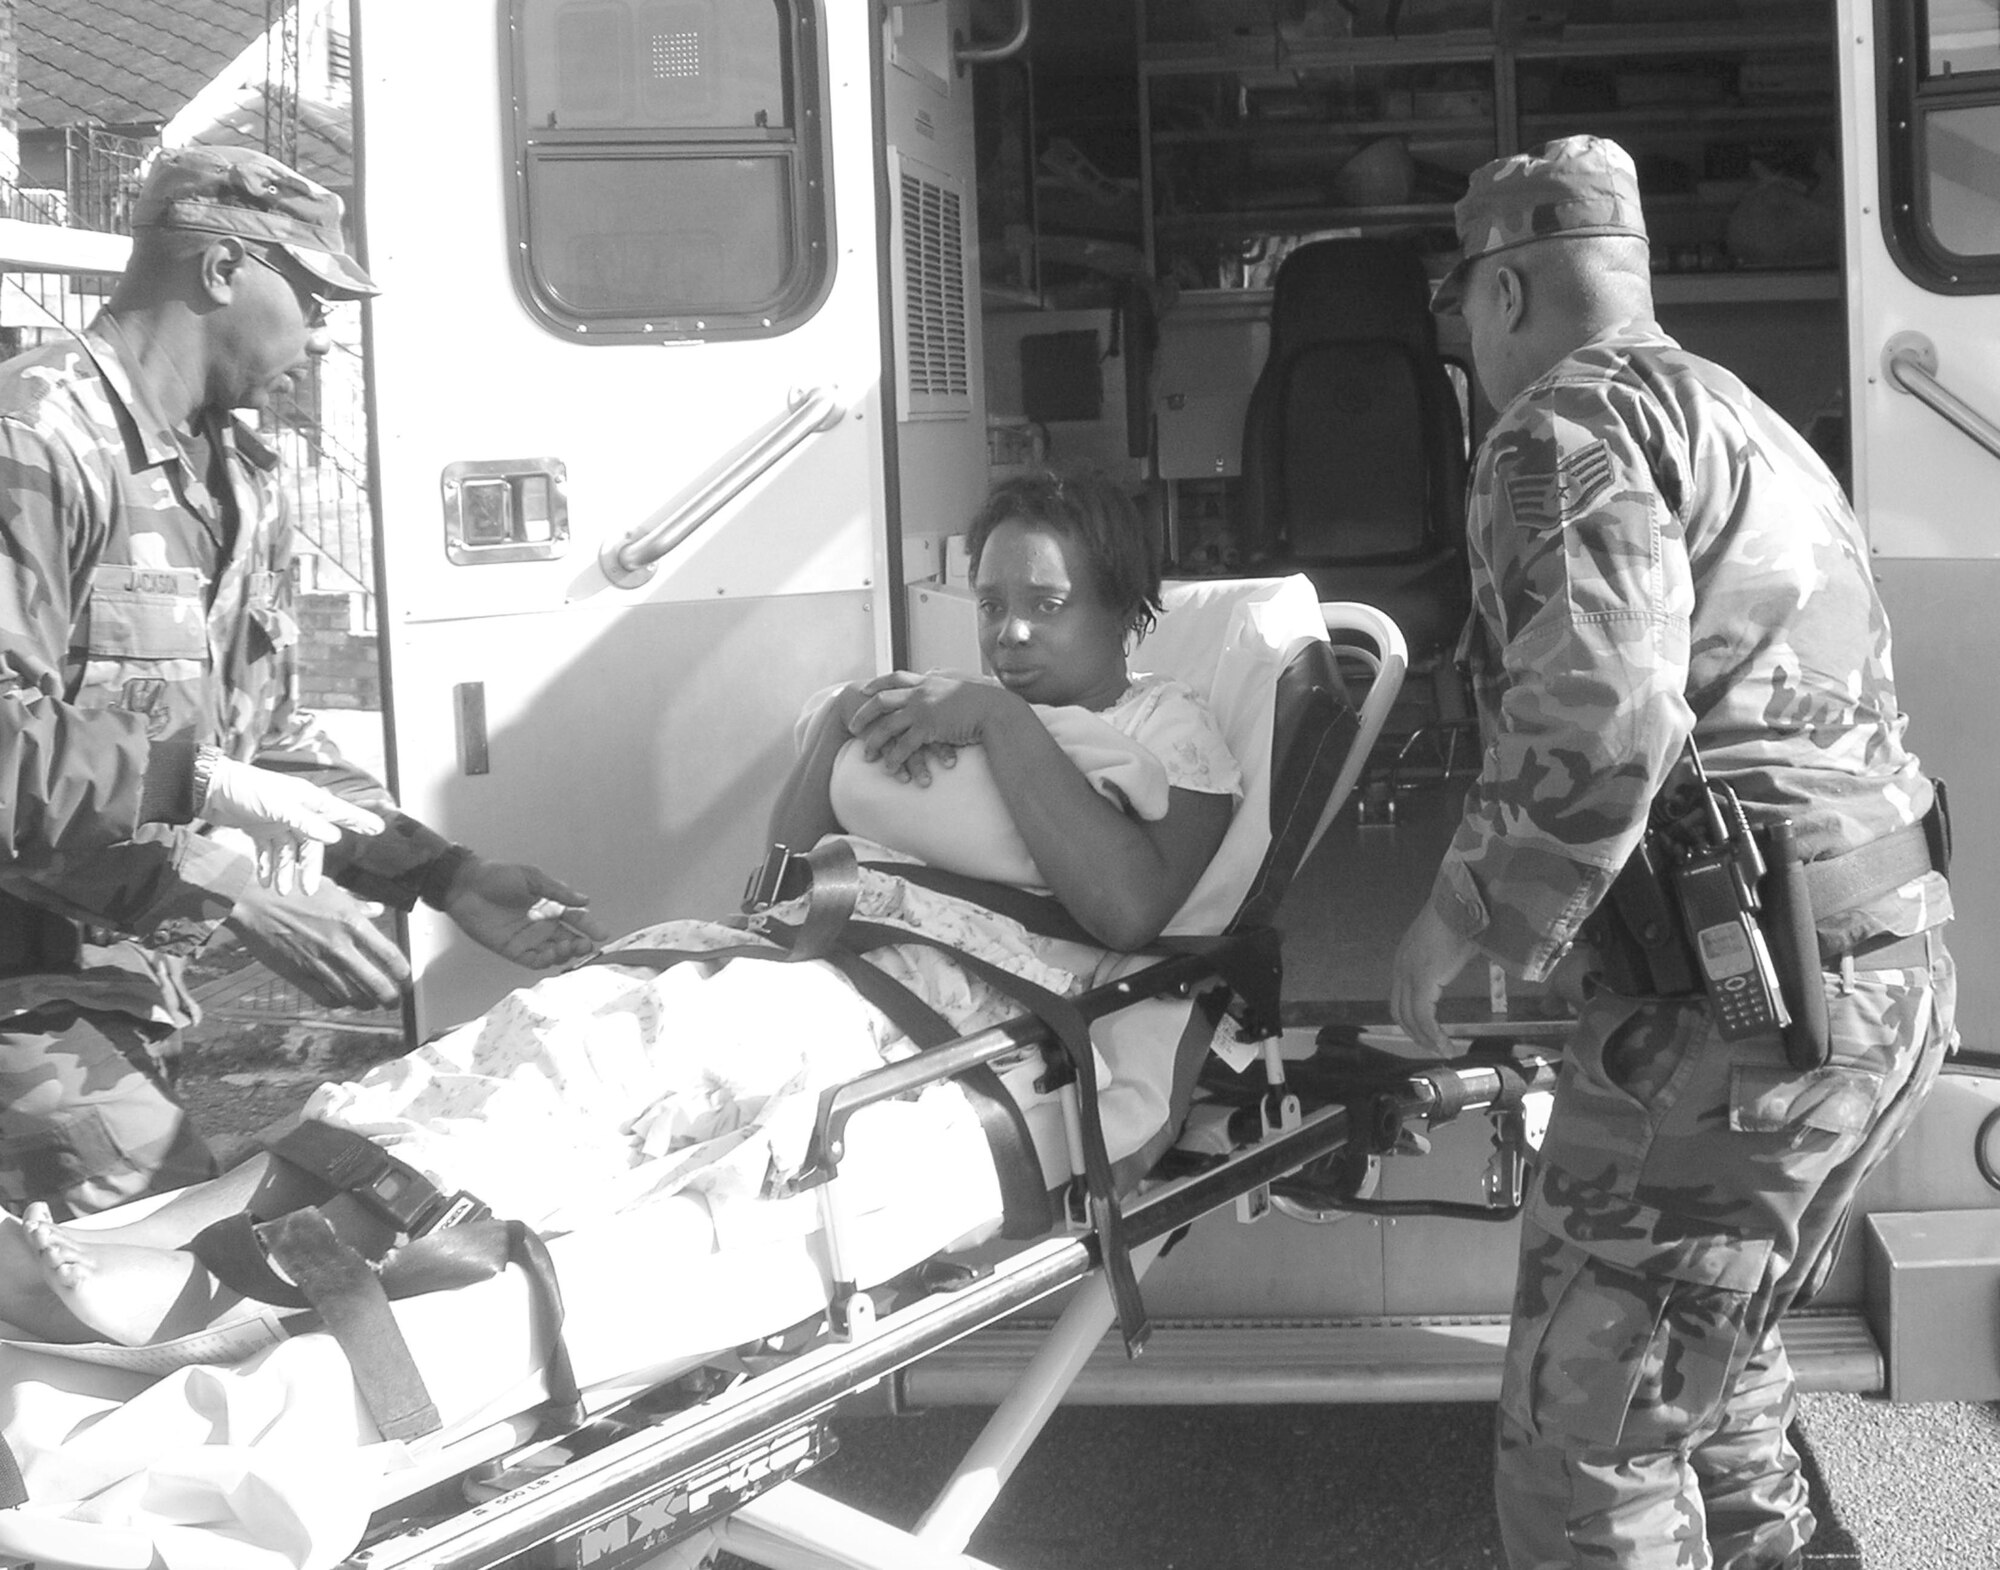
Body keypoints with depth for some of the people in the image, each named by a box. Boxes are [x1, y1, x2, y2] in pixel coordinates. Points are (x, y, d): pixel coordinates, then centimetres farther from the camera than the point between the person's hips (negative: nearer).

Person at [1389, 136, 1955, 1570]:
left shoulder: (1573, 421, -7)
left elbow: (1597, 718, -23)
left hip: (1741, 1001, -10)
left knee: (1587, 1443, -2)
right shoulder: (1753, 427, 23)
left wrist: (1467, 920, -10)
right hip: (1893, 970, 10)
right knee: (1710, 1360, 26)